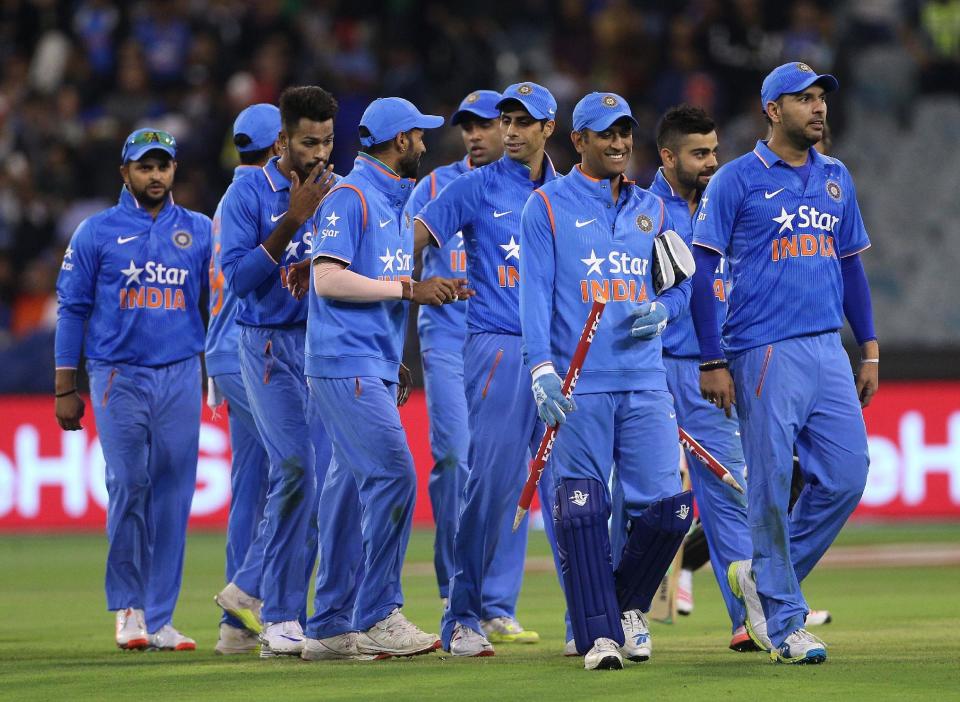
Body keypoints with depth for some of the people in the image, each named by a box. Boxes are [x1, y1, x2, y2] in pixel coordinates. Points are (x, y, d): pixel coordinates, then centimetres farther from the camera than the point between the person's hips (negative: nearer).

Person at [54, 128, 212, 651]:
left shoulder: (201, 231, 10)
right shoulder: (97, 232, 4)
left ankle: (159, 619, 4)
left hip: (180, 375, 2)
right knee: (128, 486, -11)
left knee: (173, 494, -1)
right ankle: (127, 607, 3)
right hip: (118, 376, -2)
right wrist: (65, 388, 1)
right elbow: (71, 308, 5)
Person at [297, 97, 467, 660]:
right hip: (347, 365, -9)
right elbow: (328, 280, -18)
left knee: (354, 487, 8)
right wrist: (407, 289, -17)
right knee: (394, 475, -15)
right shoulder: (350, 196, -10)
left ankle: (330, 629, 11)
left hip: (377, 371, 9)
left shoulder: (399, 200, 19)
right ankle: (377, 618, -12)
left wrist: (435, 289, 9)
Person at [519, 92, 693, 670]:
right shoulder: (548, 206, 4)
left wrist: (662, 310, -3)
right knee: (582, 508, -8)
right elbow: (535, 292, -4)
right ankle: (600, 634, -4)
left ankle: (629, 604, 20)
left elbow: (681, 284, 21)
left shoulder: (653, 208, 17)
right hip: (578, 386, -4)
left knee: (668, 505, -4)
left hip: (645, 382, 4)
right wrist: (541, 368, -17)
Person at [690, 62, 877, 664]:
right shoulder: (737, 180, -2)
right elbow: (701, 271, -4)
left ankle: (771, 576, 20)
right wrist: (713, 362, -10)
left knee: (847, 476, 0)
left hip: (828, 351, 6)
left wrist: (870, 350, 14)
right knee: (773, 488, -5)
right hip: (766, 355, -6)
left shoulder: (837, 179, 15)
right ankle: (785, 621, 4)